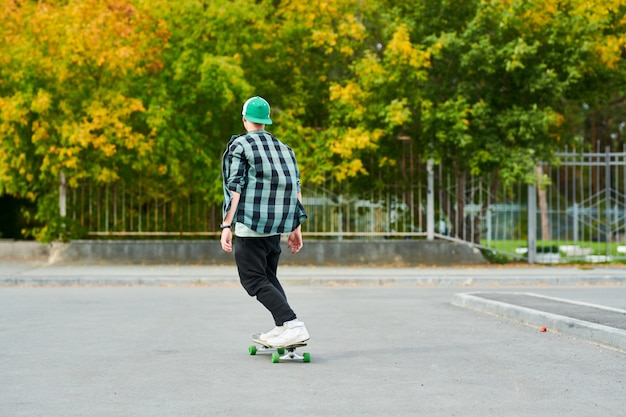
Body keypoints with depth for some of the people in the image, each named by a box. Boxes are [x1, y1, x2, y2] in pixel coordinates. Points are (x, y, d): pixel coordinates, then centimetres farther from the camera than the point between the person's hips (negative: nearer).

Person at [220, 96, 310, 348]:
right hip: (276, 227, 6)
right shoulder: (284, 148, 16)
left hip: (250, 226, -6)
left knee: (254, 280, -4)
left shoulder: (239, 146, -1)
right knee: (269, 277, 19)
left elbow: (235, 188, -10)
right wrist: (295, 227, 14)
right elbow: (296, 189, 11)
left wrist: (226, 226, -11)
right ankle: (282, 328, 6)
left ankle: (293, 325, -19)